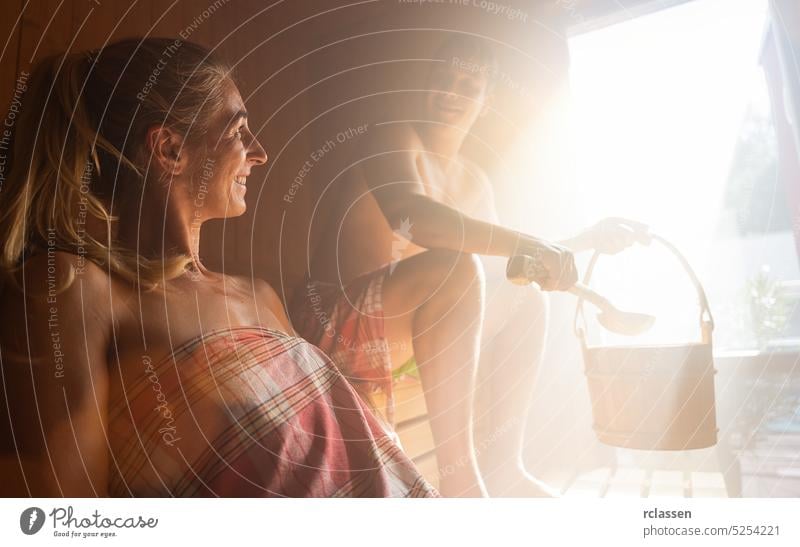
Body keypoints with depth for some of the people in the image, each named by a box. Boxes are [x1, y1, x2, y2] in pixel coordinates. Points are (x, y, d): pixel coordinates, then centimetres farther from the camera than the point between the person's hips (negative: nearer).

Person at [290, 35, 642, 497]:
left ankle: (506, 467, 6)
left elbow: (496, 265, 16)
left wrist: (588, 239, 14)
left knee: (526, 294, 10)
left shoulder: (474, 181, 11)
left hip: (397, 330, 8)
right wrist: (526, 244, -37)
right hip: (336, 327, -8)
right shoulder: (395, 137, -12)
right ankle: (459, 476, -25)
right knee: (453, 265, -31)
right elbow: (409, 215, -33)